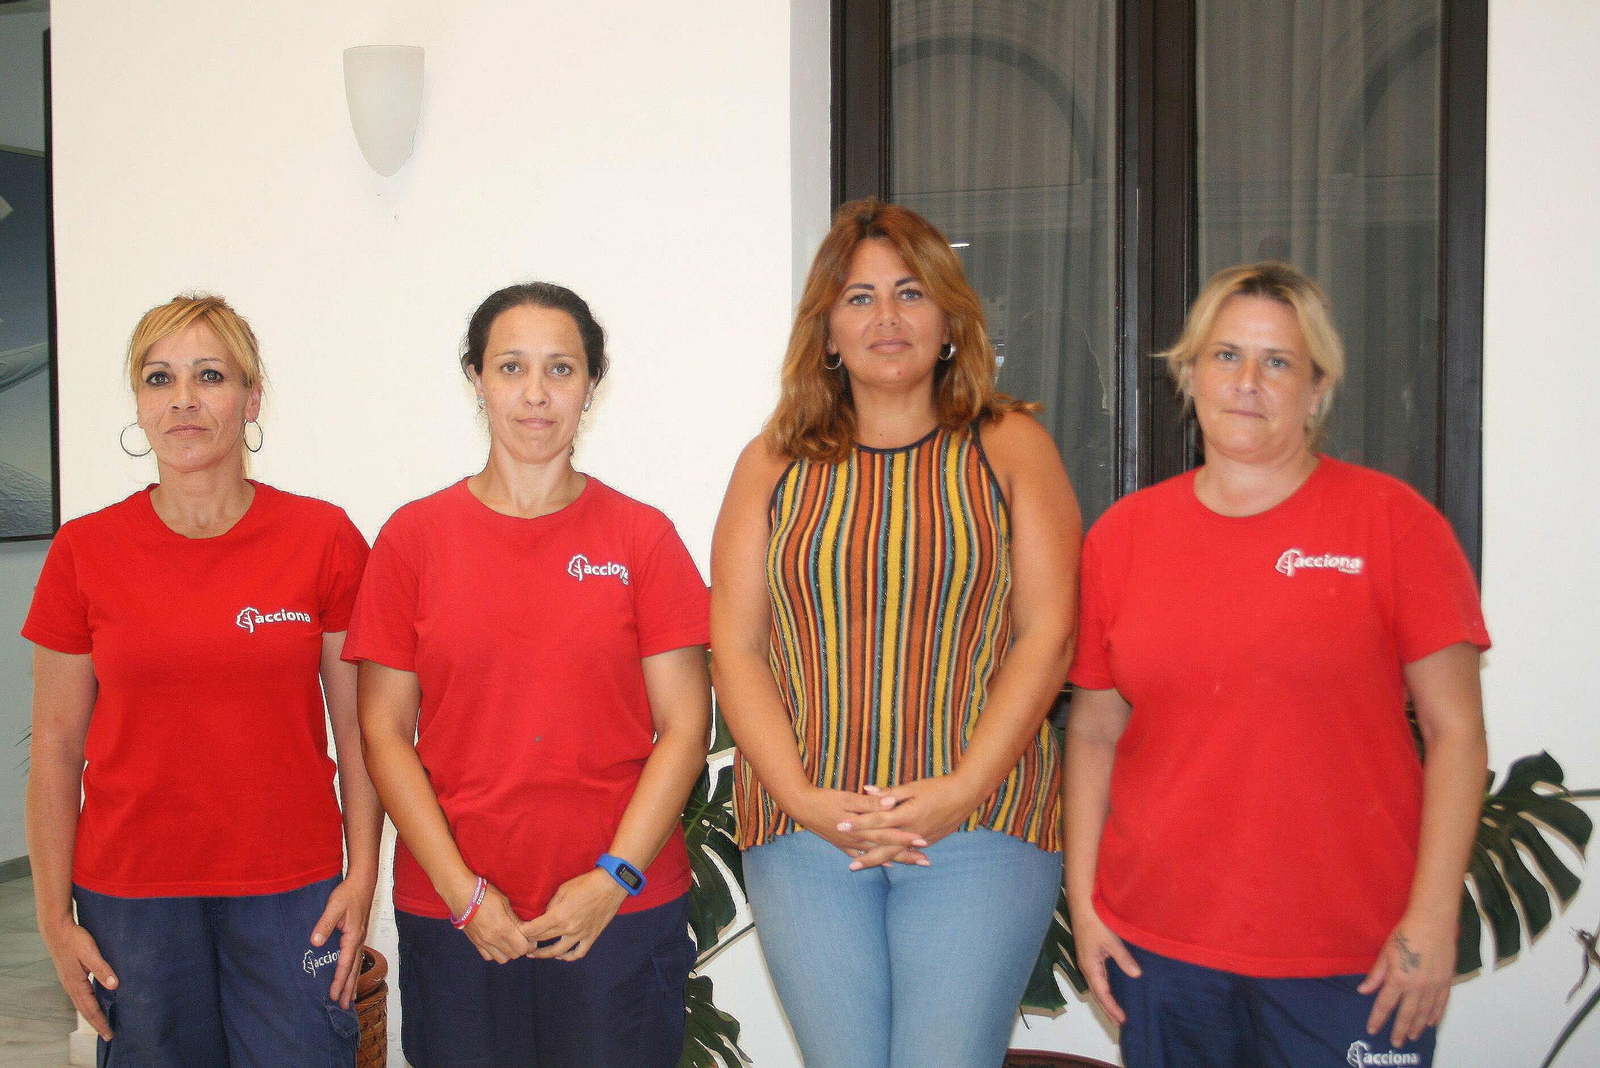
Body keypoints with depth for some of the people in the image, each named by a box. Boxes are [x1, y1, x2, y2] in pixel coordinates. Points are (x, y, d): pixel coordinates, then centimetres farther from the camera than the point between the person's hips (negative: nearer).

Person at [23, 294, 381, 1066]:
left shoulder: (324, 538, -3)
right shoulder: (84, 551, 0)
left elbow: (359, 727, 0)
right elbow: (55, 747, 3)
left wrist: (362, 878, -4)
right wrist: (54, 915, 1)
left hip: (291, 890, -1)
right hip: (130, 894, 1)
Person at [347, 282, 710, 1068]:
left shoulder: (642, 537, 1)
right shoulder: (414, 537, 2)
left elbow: (685, 730, -1)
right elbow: (384, 732, 0)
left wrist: (614, 877, -10)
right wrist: (464, 892, -7)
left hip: (621, 912, 0)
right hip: (451, 914, 1)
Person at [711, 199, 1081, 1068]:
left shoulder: (1010, 446, 8)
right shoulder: (773, 464, 11)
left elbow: (1047, 632, 0)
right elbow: (736, 647, 5)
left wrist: (964, 787, -10)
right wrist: (803, 797, -7)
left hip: (981, 827, -1)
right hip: (805, 829, 2)